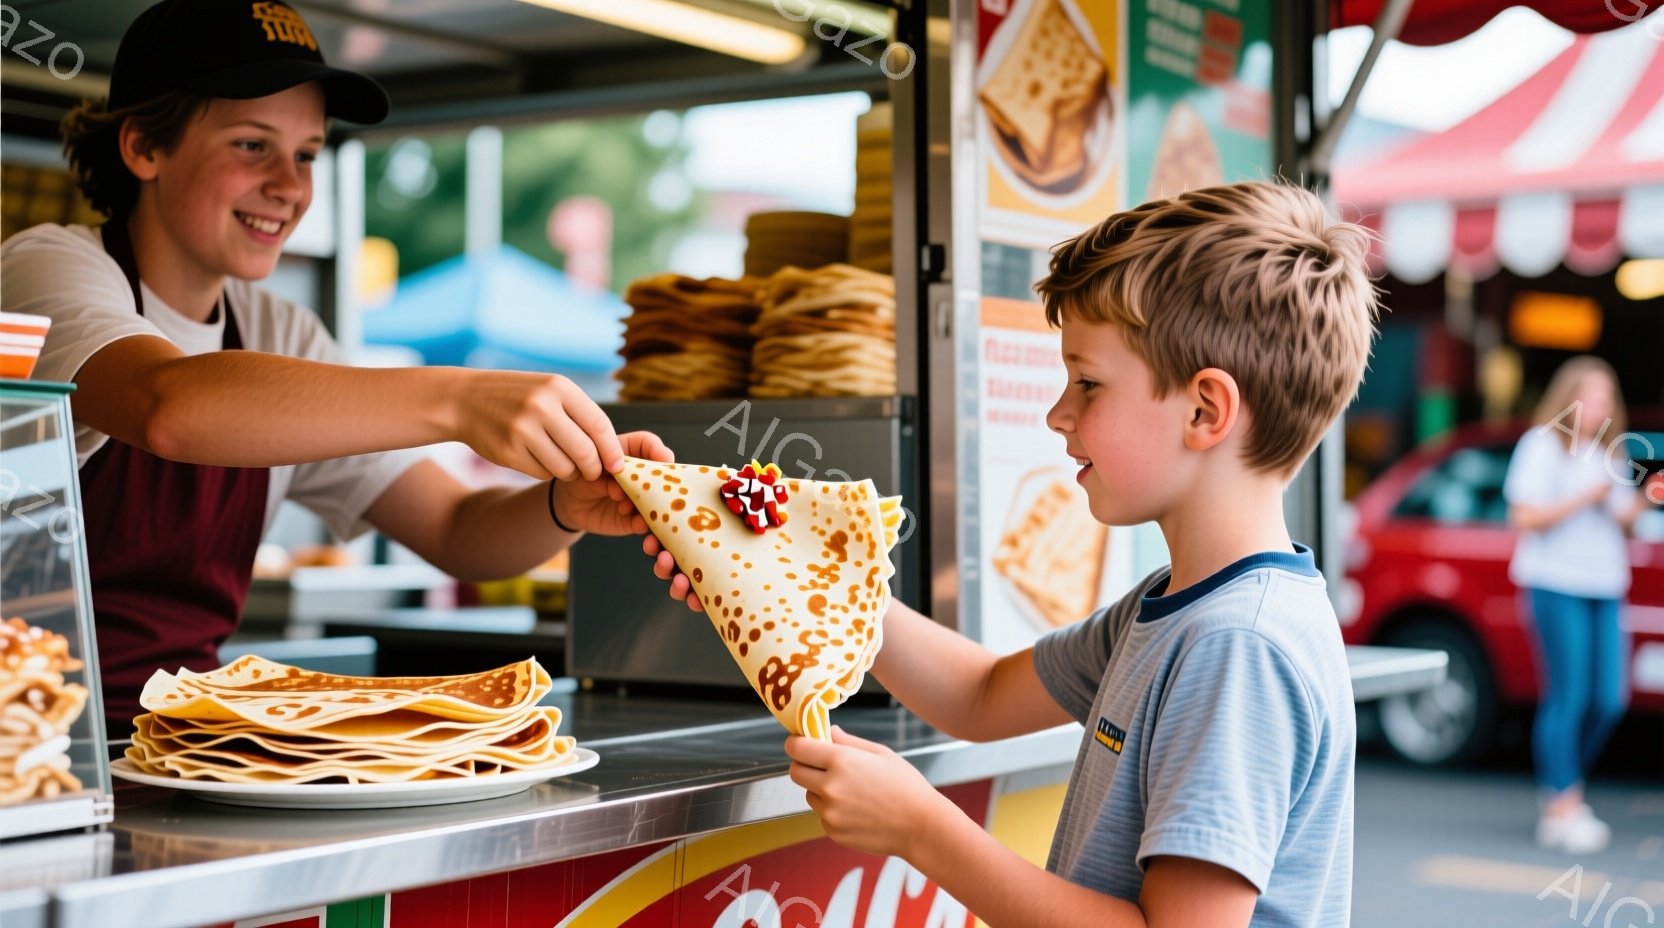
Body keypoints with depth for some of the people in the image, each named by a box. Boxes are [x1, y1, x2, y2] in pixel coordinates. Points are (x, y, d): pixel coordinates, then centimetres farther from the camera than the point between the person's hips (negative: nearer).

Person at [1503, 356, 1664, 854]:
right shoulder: (1542, 444, -2)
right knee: (1568, 697, -8)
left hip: (1604, 587, 7)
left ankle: (1562, 789, 20)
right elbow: (1525, 517, -10)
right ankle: (1562, 811, -2)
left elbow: (1621, 521, 18)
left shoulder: (1611, 452, 20)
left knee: (1609, 700, 3)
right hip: (1556, 584, -7)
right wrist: (1586, 498, -14)